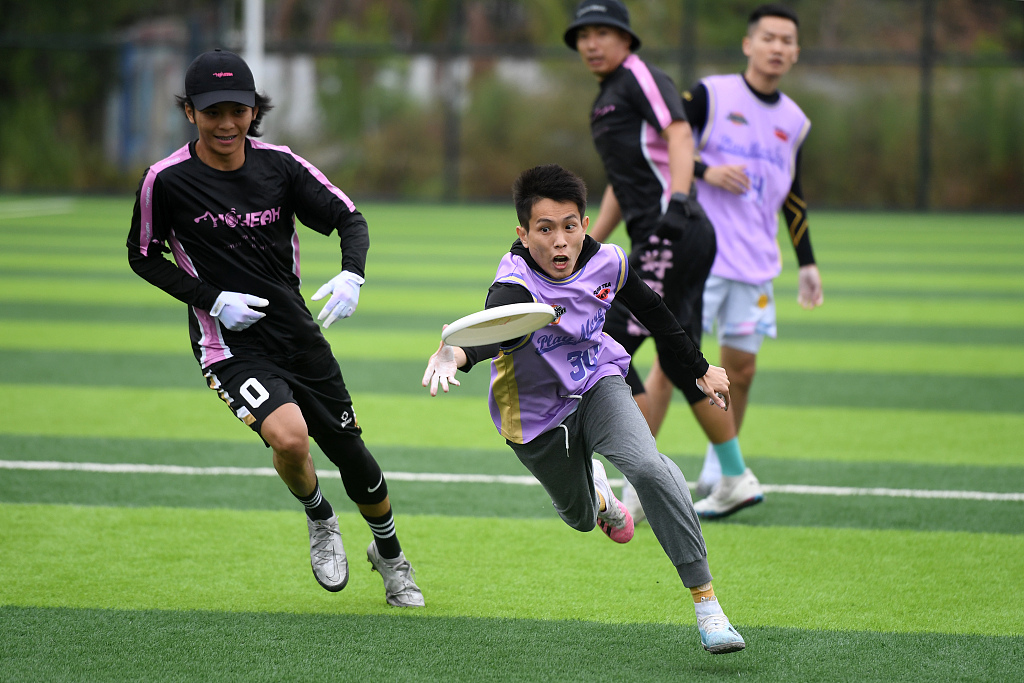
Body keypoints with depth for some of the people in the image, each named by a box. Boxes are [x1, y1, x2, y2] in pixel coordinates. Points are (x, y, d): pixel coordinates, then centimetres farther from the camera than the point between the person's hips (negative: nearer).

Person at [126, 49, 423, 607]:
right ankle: (319, 520, 6)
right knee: (289, 435, -29)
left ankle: (389, 553, 39)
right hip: (230, 346, -3)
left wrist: (352, 276, -18)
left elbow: (350, 219, 3)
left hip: (297, 331, 3)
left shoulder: (279, 165, -4)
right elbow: (144, 257, 2)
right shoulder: (167, 180, -11)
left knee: (351, 452, 9)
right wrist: (211, 300, -12)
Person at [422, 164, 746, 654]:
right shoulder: (516, 285, -34)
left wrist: (700, 367, 12)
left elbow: (651, 310, 3)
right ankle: (594, 487, 59)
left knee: (648, 466, -27)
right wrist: (457, 355, -80)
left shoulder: (607, 263, -19)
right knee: (580, 518, 17)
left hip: (597, 384, 1)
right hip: (536, 414, -1)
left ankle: (705, 601, -21)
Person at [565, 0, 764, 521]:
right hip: (657, 240, 10)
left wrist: (677, 197, -34)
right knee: (679, 364, 13)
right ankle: (739, 479, 21)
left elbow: (679, 134, -19)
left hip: (673, 236, -10)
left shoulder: (642, 78, -4)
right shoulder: (605, 101, 24)